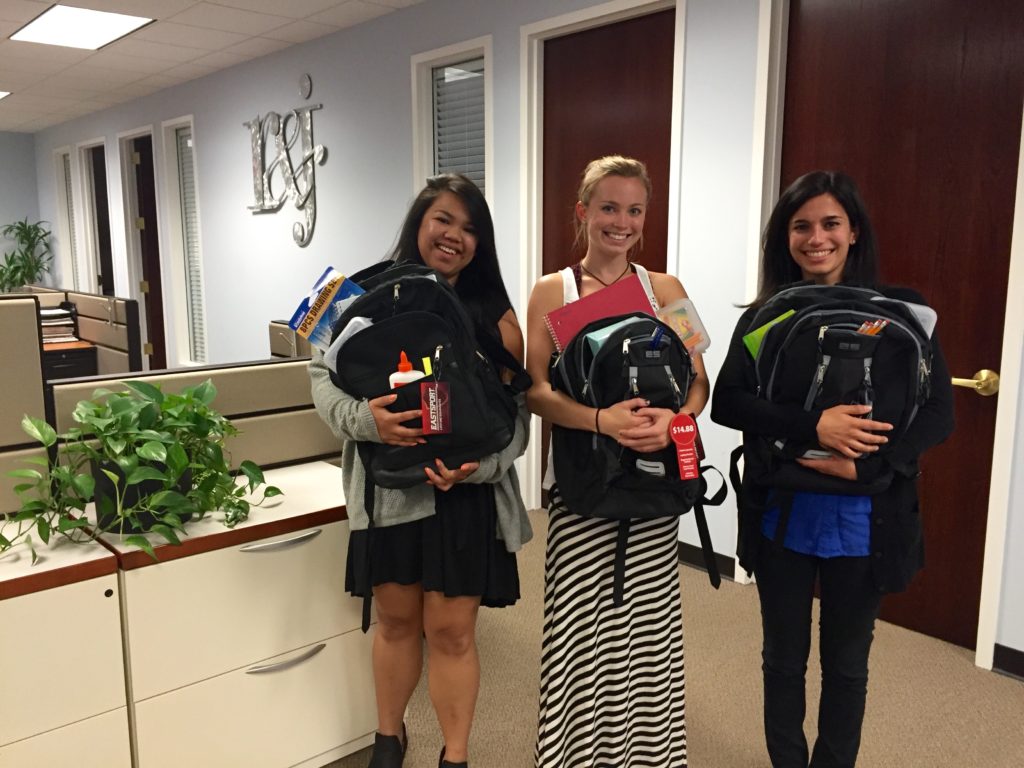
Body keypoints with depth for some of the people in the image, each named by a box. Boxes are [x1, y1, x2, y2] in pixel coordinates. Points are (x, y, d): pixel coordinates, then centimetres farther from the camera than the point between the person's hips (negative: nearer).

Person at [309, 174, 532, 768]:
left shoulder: (495, 315, 0)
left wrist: (479, 463, -21)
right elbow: (325, 376, -3)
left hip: (465, 492, -1)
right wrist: (362, 417, -24)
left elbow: (516, 410, -3)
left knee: (452, 631, 7)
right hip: (389, 486, 1)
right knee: (396, 620, 18)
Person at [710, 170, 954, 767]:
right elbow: (726, 402, -13)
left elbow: (939, 413, -8)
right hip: (782, 515, 1)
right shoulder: (764, 317, -1)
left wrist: (865, 465, -23)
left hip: (862, 519, -1)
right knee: (784, 657, 17)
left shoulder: (901, 311, -4)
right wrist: (813, 425, -27)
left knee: (846, 663, 17)